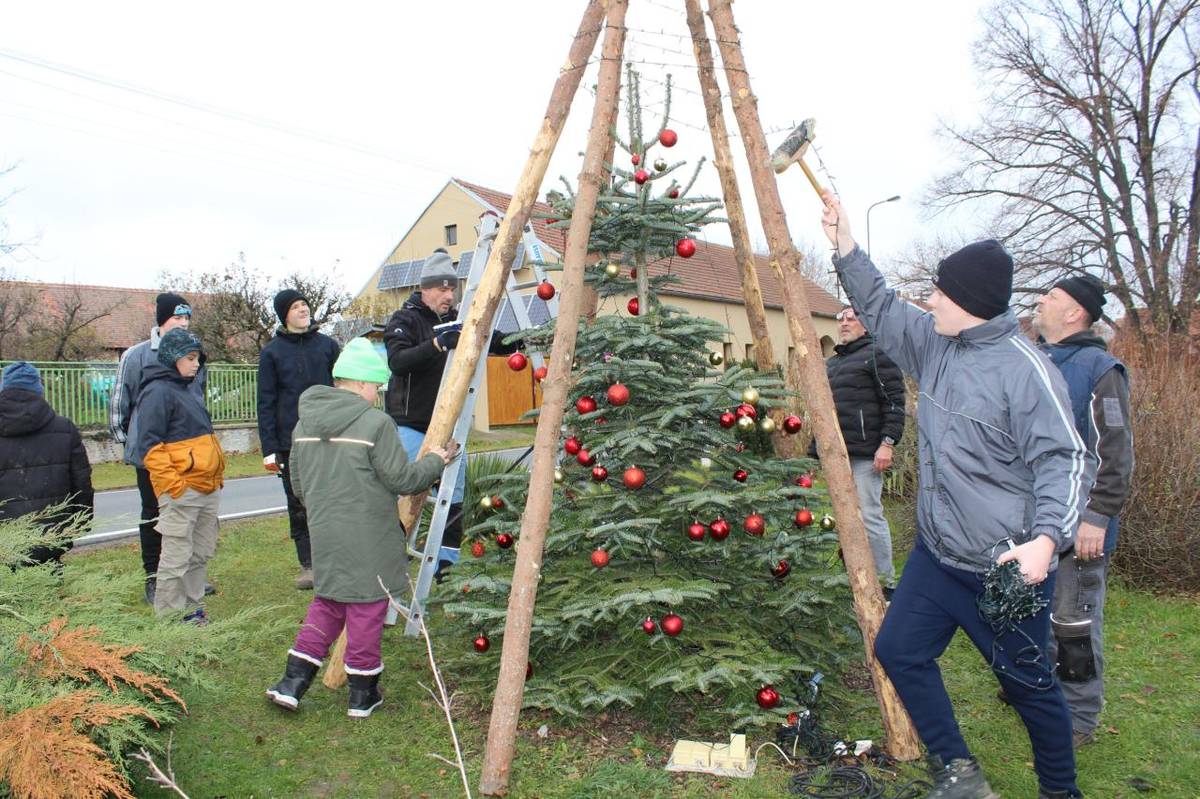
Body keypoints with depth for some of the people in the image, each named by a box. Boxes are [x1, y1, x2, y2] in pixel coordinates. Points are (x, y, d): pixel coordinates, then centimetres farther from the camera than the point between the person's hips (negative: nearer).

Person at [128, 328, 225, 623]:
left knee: (201, 553, 15)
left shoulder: (187, 389, 18)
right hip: (180, 491, -9)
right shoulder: (157, 392, -10)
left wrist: (218, 474, 20)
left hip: (209, 489, 9)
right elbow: (148, 445, -16)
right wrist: (172, 483, -20)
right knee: (177, 558, -2)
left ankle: (193, 609, 26)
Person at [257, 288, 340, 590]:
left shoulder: (328, 345, 6)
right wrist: (269, 448, -4)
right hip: (291, 441, 0)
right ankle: (308, 564, 15)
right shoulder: (272, 352, 3)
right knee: (299, 505, 6)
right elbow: (266, 403, 2)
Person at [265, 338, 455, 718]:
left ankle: (293, 681, 18)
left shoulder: (304, 424, 5)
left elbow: (298, 486, 13)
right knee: (366, 610, 7)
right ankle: (363, 694, 19)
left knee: (326, 604, 21)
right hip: (368, 541, -6)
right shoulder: (376, 423, -16)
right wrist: (436, 460, 4)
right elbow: (402, 479, -13)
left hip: (324, 537, 6)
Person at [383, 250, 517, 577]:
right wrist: (435, 345, -38)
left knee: (453, 495, 7)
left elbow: (497, 344, 10)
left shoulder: (457, 320, 11)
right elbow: (397, 361, -23)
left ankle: (447, 564, 18)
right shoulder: (404, 320, -5)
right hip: (411, 425, -6)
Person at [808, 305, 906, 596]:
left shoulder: (877, 354, -1)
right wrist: (816, 450, 22)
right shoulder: (831, 363, 23)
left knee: (869, 517, -6)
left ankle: (884, 582, 4)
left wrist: (887, 443, -16)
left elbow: (894, 402, -9)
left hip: (864, 455, -8)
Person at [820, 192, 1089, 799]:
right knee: (898, 649, 8)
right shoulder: (934, 344, 4)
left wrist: (1047, 537, -31)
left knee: (1029, 682, 9)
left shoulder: (1023, 367, -18)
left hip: (1007, 568, -8)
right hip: (935, 555, 8)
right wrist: (845, 246, 13)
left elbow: (1065, 459, -19)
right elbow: (880, 309, 18)